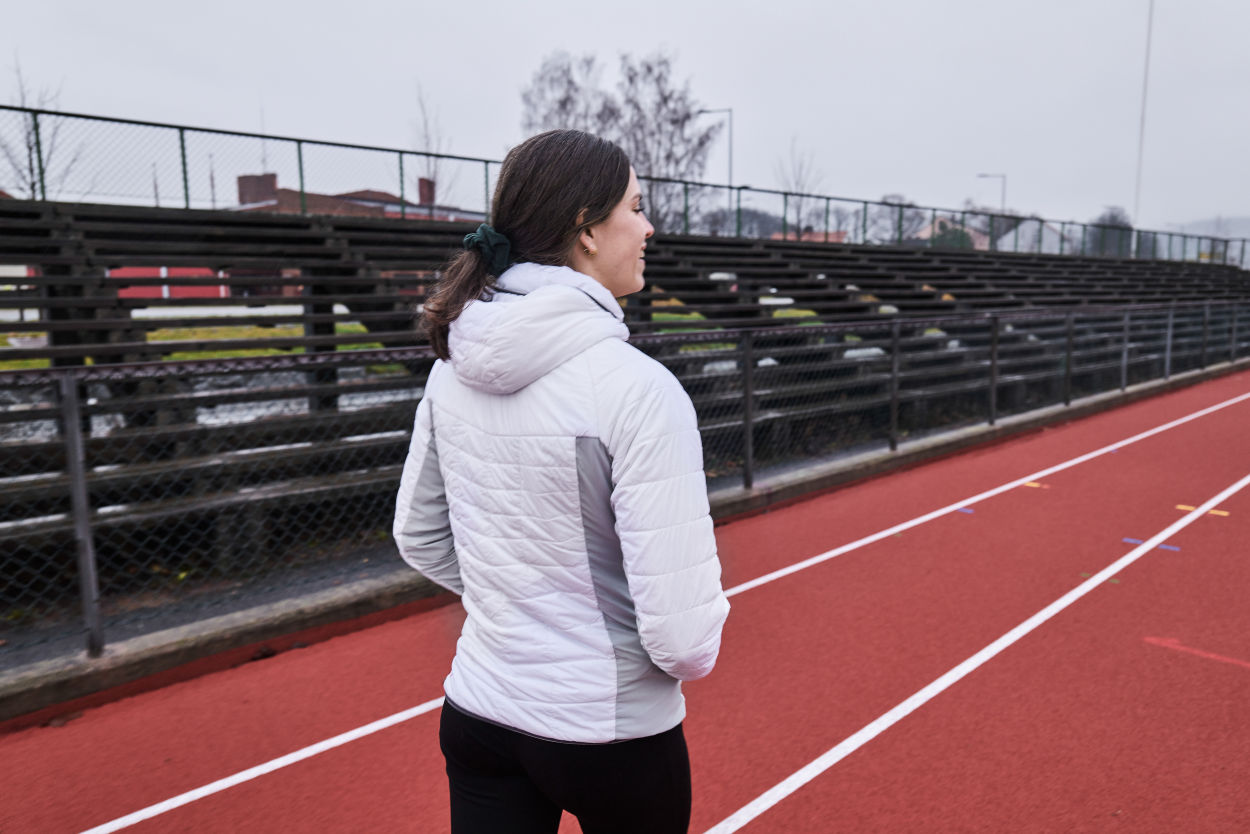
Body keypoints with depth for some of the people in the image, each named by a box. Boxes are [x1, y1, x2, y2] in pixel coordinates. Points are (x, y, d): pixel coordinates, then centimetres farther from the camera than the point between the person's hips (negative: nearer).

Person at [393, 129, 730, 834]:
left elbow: (419, 537, 8)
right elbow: (682, 634, -24)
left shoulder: (454, 367, -5)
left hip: (476, 715, 4)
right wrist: (694, 652, -2)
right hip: (613, 733, -4)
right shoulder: (637, 386, -25)